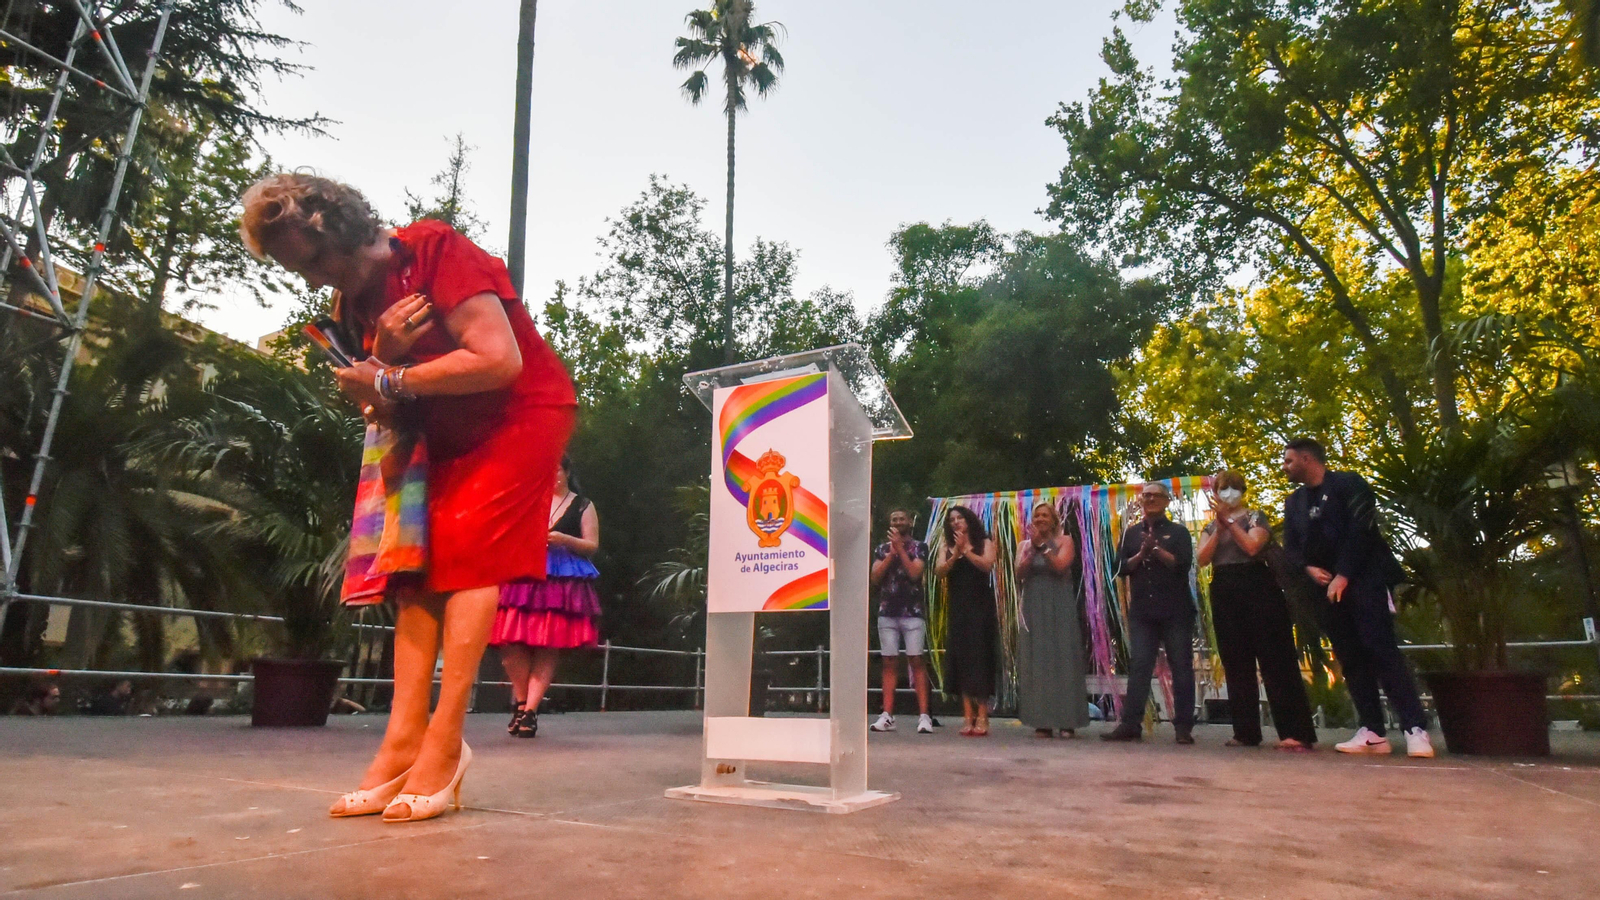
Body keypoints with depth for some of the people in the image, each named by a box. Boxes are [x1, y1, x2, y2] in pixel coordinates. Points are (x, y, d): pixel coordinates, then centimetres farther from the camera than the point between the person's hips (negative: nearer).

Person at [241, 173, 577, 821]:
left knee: (466, 555, -15)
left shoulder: (437, 252, -17)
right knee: (417, 561, -1)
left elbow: (501, 360, -28)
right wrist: (384, 357, -17)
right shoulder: (351, 306, 7)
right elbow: (380, 412, 5)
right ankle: (404, 740, -2)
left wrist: (391, 380, -18)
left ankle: (443, 745, -13)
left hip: (521, 417, -8)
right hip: (446, 435, 8)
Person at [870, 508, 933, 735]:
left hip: (913, 612, -3)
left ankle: (924, 715, -6)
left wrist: (900, 547, -7)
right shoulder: (882, 549, 14)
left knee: (916, 661, -6)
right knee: (889, 662, 3)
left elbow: (915, 573, -9)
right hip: (887, 612, 3)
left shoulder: (919, 547, 6)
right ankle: (887, 715, 3)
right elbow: (875, 578, 3)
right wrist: (891, 553, -4)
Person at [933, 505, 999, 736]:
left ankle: (982, 716, -7)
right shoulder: (948, 548, 14)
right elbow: (940, 571, 0)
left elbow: (987, 565, -11)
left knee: (979, 657, -7)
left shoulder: (984, 543, 6)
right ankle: (968, 715, 2)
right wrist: (955, 553, -12)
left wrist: (966, 550, -11)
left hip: (980, 607, -3)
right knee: (960, 658, 0)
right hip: (957, 608, 4)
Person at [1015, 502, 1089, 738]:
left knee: (1062, 661, -3)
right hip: (1034, 610, 3)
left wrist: (1042, 545, -12)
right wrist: (1032, 549, -12)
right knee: (1036, 663, 1)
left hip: (1060, 610, -3)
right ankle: (1042, 721, 4)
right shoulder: (1026, 544, 11)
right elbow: (1019, 574, -2)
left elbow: (1060, 566, -12)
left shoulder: (1064, 541, 4)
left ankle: (1067, 721, 1)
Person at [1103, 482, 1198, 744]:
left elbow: (1183, 563, -9)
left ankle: (1184, 727, 5)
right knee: (1138, 666, -1)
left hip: (1176, 610, -2)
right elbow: (1122, 567, 4)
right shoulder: (1132, 533, 13)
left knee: (1181, 666, 1)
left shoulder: (1178, 531, 5)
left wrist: (1156, 549, -14)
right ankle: (1130, 724, -2)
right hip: (1142, 610, 2)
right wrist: (1142, 553, -11)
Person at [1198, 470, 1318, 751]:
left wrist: (1228, 521, -13)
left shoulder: (1255, 517, 6)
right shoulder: (1210, 526, 17)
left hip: (1257, 588, -4)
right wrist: (1218, 529, -8)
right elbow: (1202, 559, 1)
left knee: (1275, 658, -8)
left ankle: (1296, 731, -9)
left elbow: (1252, 546, -13)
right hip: (1224, 594, 4)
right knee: (1236, 663, 3)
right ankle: (1246, 731, 7)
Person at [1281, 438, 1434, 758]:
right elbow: (1290, 547, 13)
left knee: (1382, 650, -14)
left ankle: (1415, 729, -12)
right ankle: (1373, 733, 3)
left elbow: (1361, 529, -12)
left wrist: (1344, 575, -17)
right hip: (1326, 587, 6)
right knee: (1350, 659, 2)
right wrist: (1309, 568, -8)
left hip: (1363, 580, -6)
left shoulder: (1348, 483, -2)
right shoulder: (1294, 502, 18)